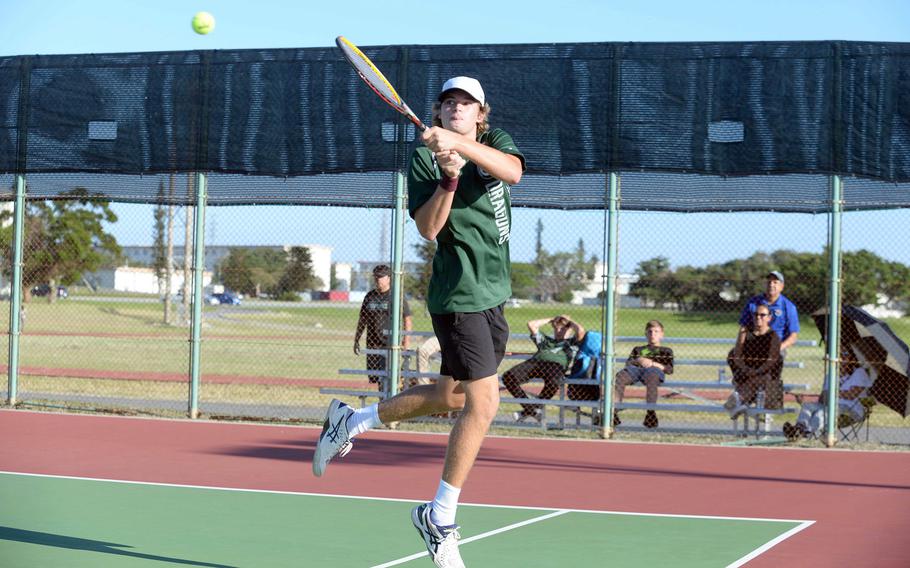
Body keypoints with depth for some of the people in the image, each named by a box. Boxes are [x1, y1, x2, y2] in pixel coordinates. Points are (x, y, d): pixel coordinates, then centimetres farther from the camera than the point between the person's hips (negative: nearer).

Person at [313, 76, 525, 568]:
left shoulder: (495, 142, 8)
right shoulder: (423, 158, -4)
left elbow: (513, 172, -16)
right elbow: (428, 229, -14)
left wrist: (460, 144, -29)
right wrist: (449, 178, -26)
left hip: (493, 295, 7)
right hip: (458, 295, -7)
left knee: (451, 395, 18)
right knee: (484, 402, -13)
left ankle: (349, 420, 37)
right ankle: (440, 517, 1)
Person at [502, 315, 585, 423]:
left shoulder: (572, 342, 30)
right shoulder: (546, 339, 40)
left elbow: (581, 331, 10)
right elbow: (531, 324, 37)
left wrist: (569, 321, 27)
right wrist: (550, 320, 43)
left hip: (556, 365, -3)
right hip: (535, 361, 3)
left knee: (552, 383, -43)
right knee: (508, 376, -27)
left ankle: (527, 411, -23)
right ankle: (532, 409, -24)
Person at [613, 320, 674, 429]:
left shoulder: (666, 351, 31)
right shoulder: (638, 349, 40)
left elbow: (669, 370, 13)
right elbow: (628, 363, 23)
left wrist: (652, 363, -2)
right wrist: (638, 360, 0)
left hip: (655, 370, -3)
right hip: (636, 369, 3)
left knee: (651, 377, -45)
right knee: (620, 376, -34)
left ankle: (650, 413, -53)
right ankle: (613, 413, -47)